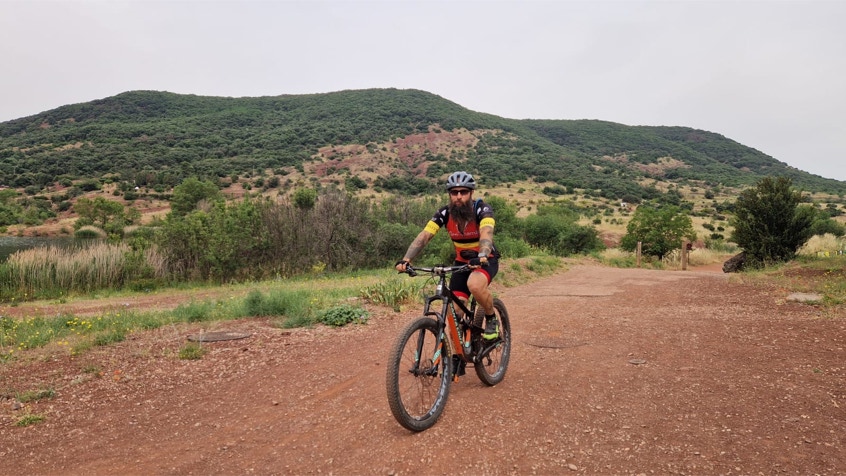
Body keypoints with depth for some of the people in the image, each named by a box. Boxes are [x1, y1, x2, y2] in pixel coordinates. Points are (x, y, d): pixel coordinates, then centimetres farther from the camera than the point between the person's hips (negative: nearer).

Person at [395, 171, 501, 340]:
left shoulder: (482, 210, -22)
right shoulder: (444, 213, -14)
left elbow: (486, 234, -40)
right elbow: (423, 236, -24)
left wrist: (481, 257, -61)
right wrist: (406, 260, -41)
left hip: (486, 260, -4)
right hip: (462, 261, 4)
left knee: (474, 285, -36)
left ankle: (492, 319, -8)